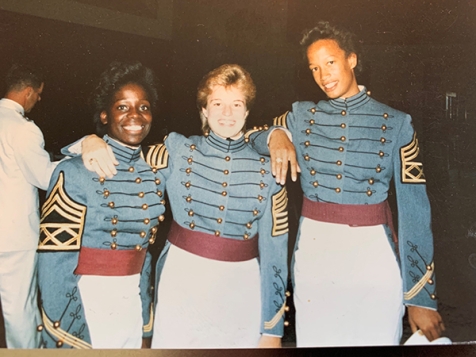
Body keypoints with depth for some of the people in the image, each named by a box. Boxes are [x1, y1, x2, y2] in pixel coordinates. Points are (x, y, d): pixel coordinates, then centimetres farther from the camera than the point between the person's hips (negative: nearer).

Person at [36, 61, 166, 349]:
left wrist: (145, 327, 13)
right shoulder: (76, 173, -15)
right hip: (87, 304, -5)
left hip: (134, 302, 5)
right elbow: (55, 264, -14)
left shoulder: (154, 172, 2)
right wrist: (65, 340, -14)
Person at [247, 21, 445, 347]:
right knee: (314, 340, 11)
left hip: (374, 250, -1)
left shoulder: (395, 123, 0)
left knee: (376, 339, 6)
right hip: (313, 249, 2)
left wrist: (421, 296, -5)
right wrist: (274, 136, -10)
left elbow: (414, 208, -3)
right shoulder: (302, 116, 6)